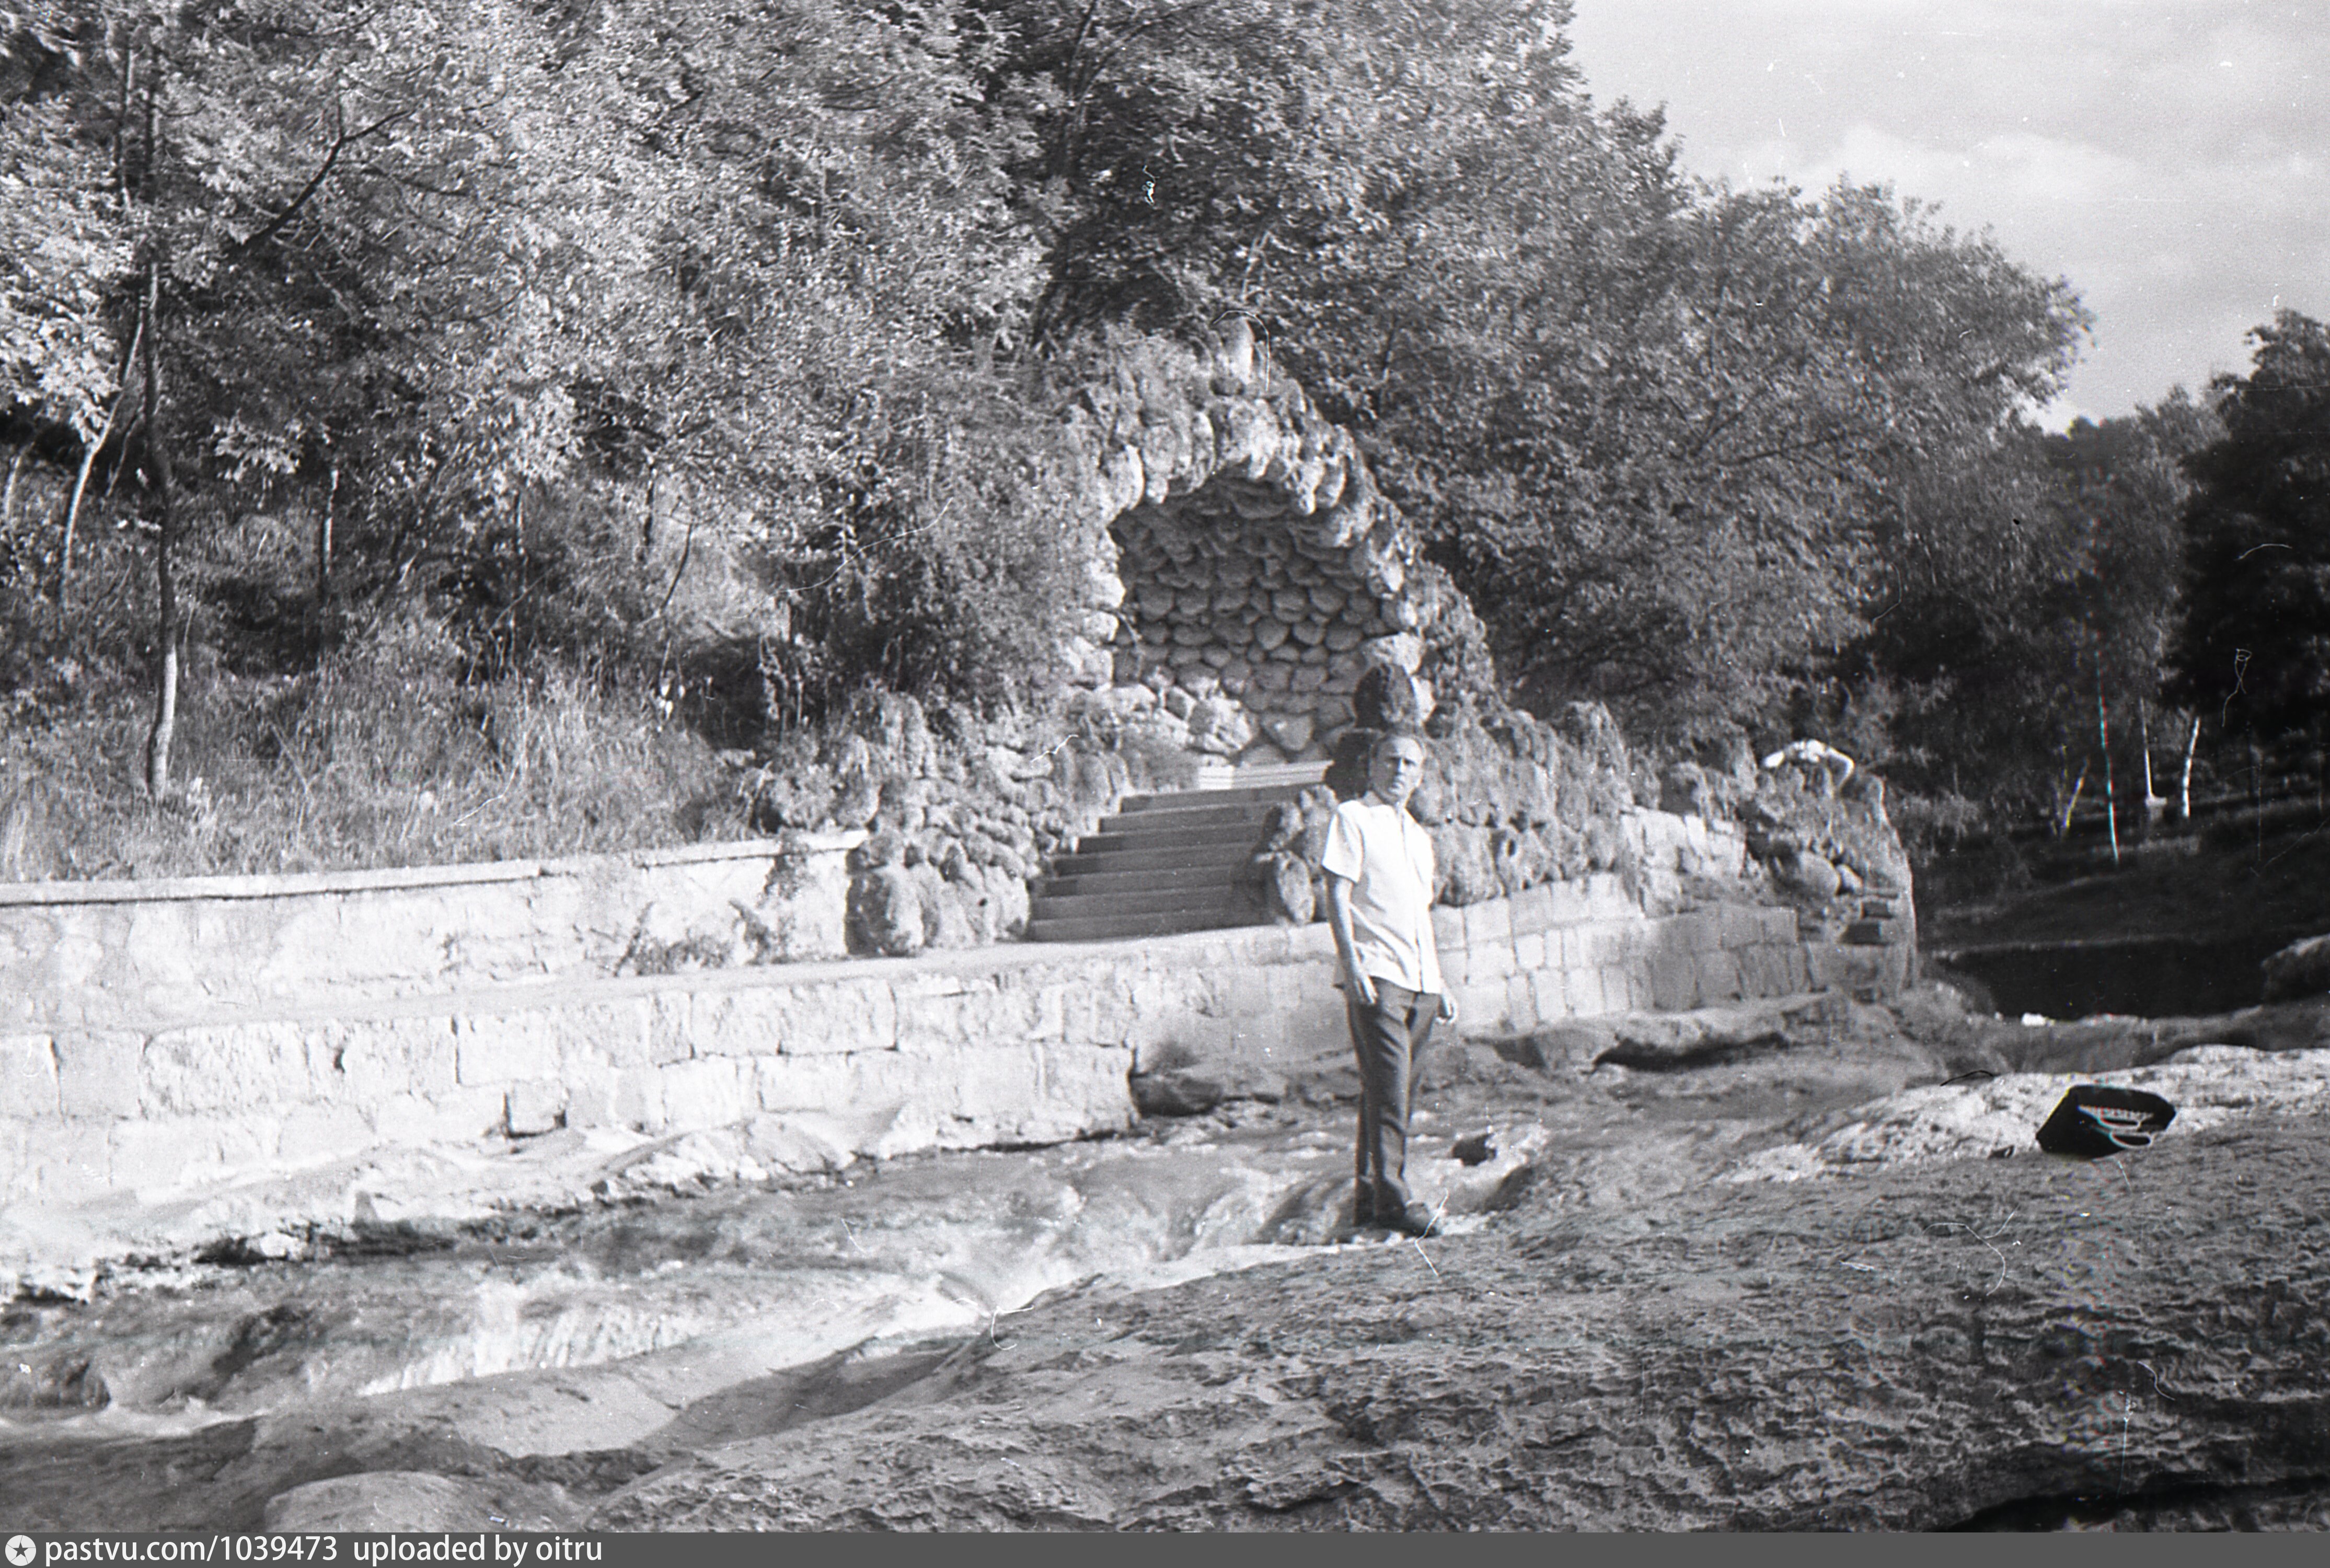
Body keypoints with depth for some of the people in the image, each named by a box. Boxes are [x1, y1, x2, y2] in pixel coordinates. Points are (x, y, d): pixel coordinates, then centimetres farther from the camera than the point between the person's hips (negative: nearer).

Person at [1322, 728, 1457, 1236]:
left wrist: (1440, 984, 21)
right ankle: (1390, 1200, -12)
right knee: (1388, 1089, -12)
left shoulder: (1418, 835, 23)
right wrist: (1353, 966, -17)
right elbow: (1338, 897, -7)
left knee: (1399, 1095, 6)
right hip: (1376, 977, -7)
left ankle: (1369, 1197, 11)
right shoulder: (1352, 818, 2)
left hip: (1420, 981, 7)